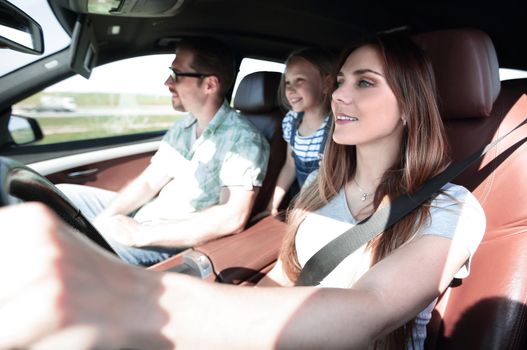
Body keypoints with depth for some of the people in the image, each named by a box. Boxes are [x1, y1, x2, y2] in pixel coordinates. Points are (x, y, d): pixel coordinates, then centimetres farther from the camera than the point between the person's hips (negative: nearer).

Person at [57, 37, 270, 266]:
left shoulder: (244, 140, -19)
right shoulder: (182, 128, 7)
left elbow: (233, 218, -28)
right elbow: (149, 182, 8)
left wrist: (141, 234, -27)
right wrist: (105, 217, -11)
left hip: (178, 241, -8)